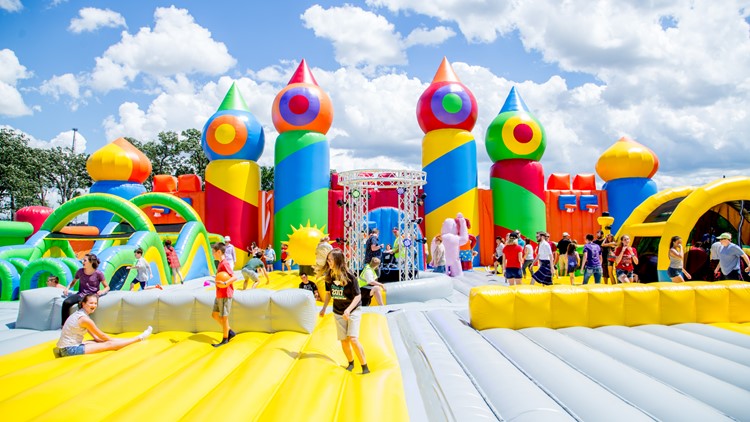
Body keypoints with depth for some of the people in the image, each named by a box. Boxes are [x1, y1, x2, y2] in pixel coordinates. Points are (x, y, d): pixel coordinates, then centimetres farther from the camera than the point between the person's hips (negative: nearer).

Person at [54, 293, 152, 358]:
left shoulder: (79, 313, 8)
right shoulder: (84, 319, -20)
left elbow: (95, 336, 13)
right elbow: (101, 335, -7)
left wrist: (112, 340, 12)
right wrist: (112, 340, 9)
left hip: (67, 347, 9)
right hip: (70, 350, -9)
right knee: (109, 344, -9)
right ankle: (139, 338, 0)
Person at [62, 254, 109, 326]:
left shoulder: (98, 274, -4)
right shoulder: (80, 271, 6)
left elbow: (107, 287, 3)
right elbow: (73, 282, 25)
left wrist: (102, 291, -19)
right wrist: (67, 288, 6)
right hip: (81, 294, 4)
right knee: (66, 302, -25)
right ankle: (64, 324, -13)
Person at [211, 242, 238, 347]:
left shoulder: (224, 263, -18)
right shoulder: (220, 263, 10)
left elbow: (234, 277, -25)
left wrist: (225, 283, -37)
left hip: (225, 295, -10)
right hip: (219, 295, 10)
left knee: (223, 316, 1)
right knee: (215, 314, 15)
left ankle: (225, 339, 14)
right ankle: (230, 332, 23)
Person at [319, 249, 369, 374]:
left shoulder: (349, 276, -21)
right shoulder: (328, 276, -7)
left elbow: (358, 296, -17)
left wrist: (348, 310, -28)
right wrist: (324, 308, 7)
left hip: (353, 311, -5)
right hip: (338, 312, 5)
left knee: (353, 338, -16)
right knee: (344, 340, 8)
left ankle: (365, 367, -4)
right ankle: (351, 363, 30)